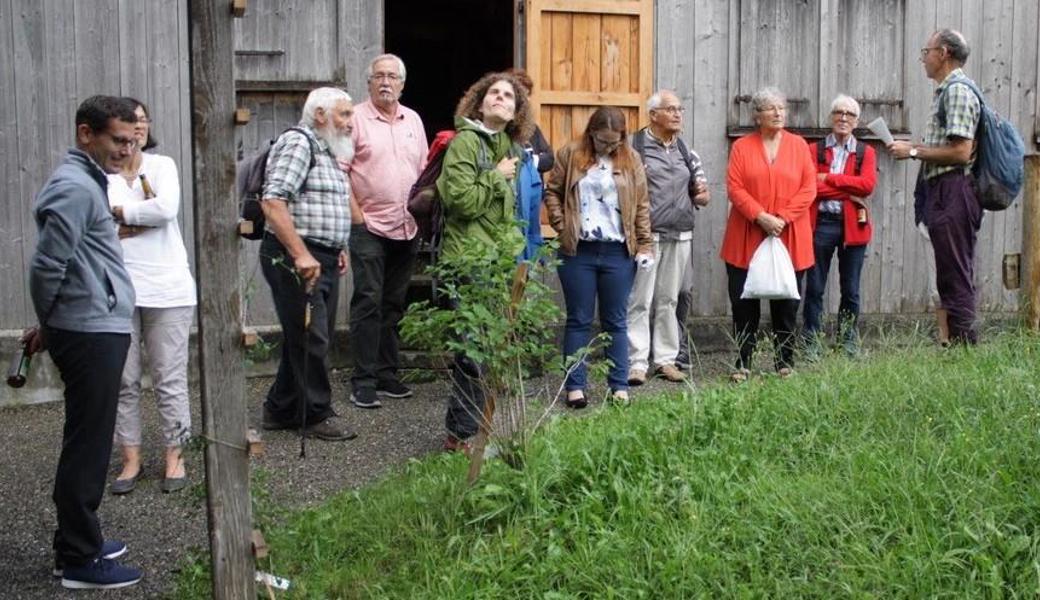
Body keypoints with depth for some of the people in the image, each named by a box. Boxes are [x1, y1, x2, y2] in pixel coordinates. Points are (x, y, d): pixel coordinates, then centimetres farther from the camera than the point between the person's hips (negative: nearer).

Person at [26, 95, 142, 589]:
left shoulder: (87, 181, 17)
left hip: (98, 329, 10)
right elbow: (46, 265, -20)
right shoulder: (75, 187, -16)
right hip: (91, 332, -10)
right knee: (87, 444, -3)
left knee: (88, 441, 17)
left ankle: (79, 540, 28)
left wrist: (50, 326, 21)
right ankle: (78, 560, 5)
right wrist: (48, 324, -5)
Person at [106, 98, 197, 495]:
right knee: (123, 380, 6)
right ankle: (131, 458, 17)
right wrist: (144, 218, -10)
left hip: (166, 288, 0)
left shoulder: (162, 165, 6)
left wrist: (119, 212, -5)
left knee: (170, 378, 4)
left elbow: (167, 208, -11)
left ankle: (174, 456, 14)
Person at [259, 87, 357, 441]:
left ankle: (281, 411, 24)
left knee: (310, 338, 14)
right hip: (293, 258, -10)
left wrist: (338, 249, 21)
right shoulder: (297, 143, -11)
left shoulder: (327, 152, 20)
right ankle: (317, 415, 7)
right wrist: (301, 255, -25)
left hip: (323, 261, 10)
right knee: (311, 338, -4)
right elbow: (273, 201, -22)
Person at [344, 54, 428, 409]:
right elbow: (340, 172, -6)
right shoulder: (356, 119, -3)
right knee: (368, 303, -7)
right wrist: (357, 216, -11)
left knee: (394, 304, 10)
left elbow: (423, 171, 18)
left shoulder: (413, 120, 14)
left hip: (406, 229, 5)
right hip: (369, 228, -5)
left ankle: (387, 373, 19)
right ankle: (363, 381, -2)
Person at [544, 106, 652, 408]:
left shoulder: (630, 160, 5)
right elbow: (552, 192, 3)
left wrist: (645, 245, 1)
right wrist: (562, 227, -8)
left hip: (619, 253, 1)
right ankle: (575, 385, 12)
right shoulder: (570, 154, 1)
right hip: (578, 251, -1)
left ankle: (619, 386, 15)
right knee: (578, 320, 5)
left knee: (616, 321, 8)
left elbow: (642, 205, 6)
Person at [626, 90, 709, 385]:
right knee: (640, 301, -4)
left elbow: (700, 186, 25)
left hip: (680, 236, 6)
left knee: (669, 300, 10)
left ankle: (666, 359, 17)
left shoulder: (686, 151, 16)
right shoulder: (634, 147, -3)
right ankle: (637, 362, 0)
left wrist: (702, 195, 4)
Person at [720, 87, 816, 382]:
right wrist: (760, 217, -15)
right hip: (747, 238, 0)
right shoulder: (742, 146, 5)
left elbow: (808, 188, 0)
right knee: (744, 304, 2)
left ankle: (785, 364, 14)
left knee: (786, 304, 5)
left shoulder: (799, 145, 7)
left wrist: (783, 218, -11)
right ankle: (742, 364, 11)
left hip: (790, 238, 1)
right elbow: (734, 187, -4)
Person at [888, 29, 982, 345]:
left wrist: (914, 151, -11)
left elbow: (960, 152, -19)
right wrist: (914, 149, 10)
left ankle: (964, 347, -4)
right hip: (943, 193, 10)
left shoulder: (957, 90, -11)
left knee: (956, 279, -8)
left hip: (952, 194, -10)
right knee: (953, 277, 12)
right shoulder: (946, 91, 19)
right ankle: (959, 346, 18)